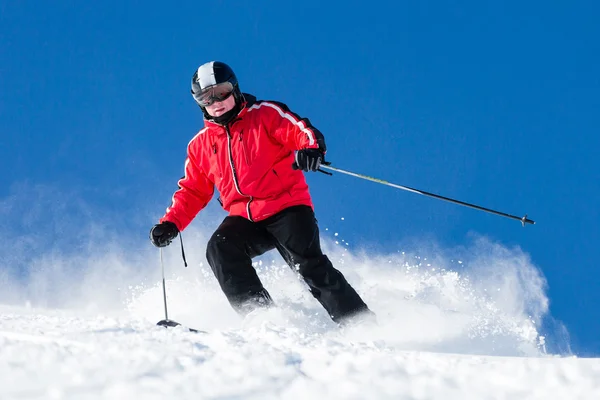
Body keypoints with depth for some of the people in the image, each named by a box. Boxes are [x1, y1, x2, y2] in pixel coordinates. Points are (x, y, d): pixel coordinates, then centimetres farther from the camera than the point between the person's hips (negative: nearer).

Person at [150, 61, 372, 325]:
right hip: (244, 219, 5)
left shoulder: (265, 114, 3)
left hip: (287, 206, -4)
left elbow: (302, 131, -9)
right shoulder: (200, 145, 16)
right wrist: (170, 224, 6)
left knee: (308, 263, -23)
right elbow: (192, 192, 22)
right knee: (219, 249, -24)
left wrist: (311, 148, -33)